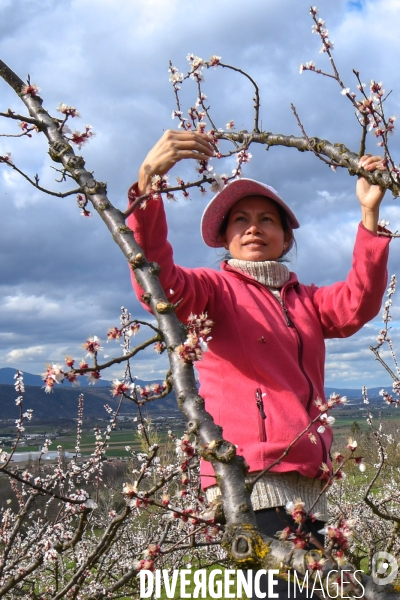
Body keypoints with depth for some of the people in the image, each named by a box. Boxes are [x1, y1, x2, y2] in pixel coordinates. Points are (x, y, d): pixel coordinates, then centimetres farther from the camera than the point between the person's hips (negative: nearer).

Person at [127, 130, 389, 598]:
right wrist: (147, 182, -26)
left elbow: (358, 303, 3)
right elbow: (157, 281, -13)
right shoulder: (216, 289, 8)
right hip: (249, 485, -6)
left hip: (308, 492, 6)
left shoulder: (305, 301, 23)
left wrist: (369, 215, -8)